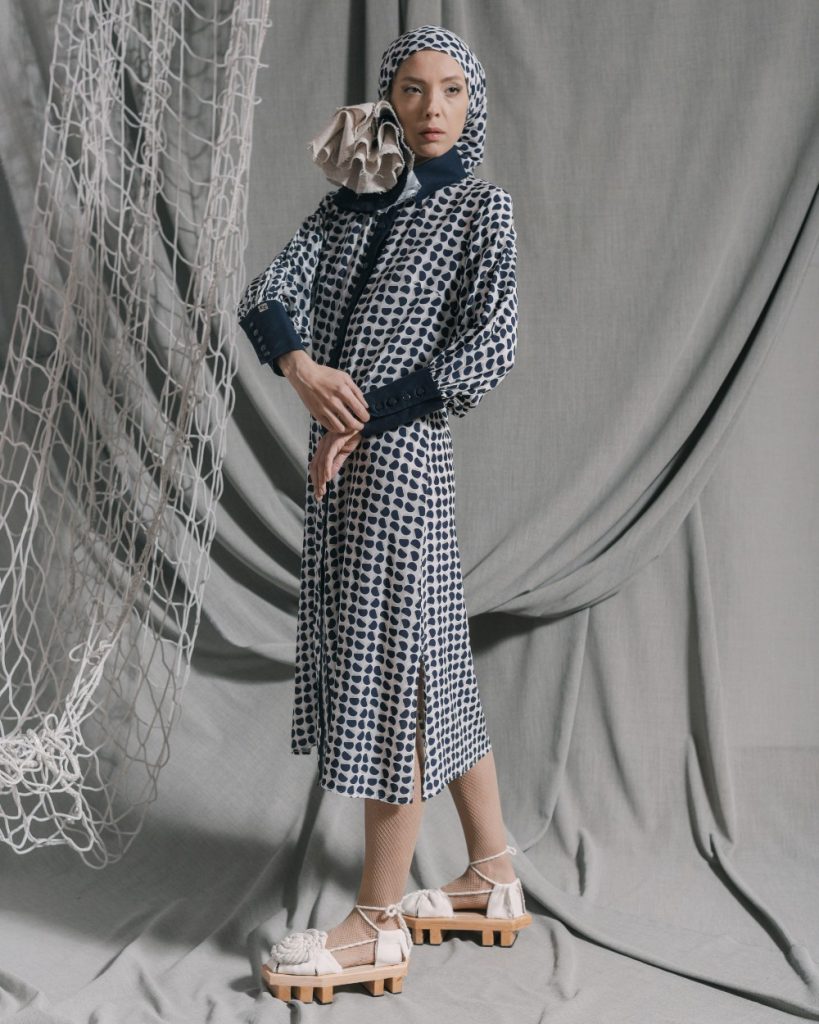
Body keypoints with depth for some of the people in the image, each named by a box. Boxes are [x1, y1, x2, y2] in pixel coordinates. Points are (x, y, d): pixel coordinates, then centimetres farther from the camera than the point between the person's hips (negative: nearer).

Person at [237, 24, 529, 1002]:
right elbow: (267, 296, 2)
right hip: (340, 456, 7)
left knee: (395, 665, -2)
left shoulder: (479, 206, -2)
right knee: (432, 664, 13)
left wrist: (365, 419, -14)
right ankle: (495, 875, 28)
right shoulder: (349, 204, 13)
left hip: (401, 455, -7)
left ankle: (379, 923, 9)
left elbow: (489, 350, -13)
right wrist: (303, 368, -20)